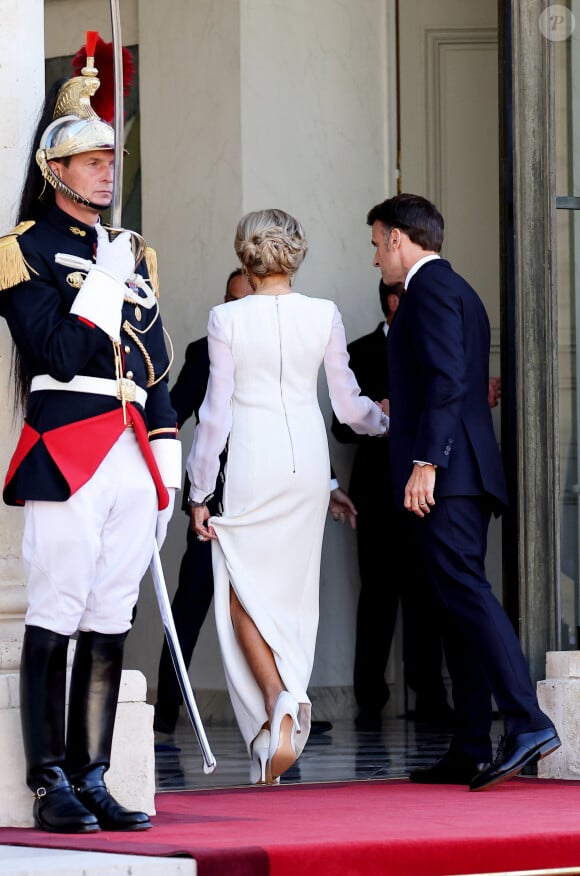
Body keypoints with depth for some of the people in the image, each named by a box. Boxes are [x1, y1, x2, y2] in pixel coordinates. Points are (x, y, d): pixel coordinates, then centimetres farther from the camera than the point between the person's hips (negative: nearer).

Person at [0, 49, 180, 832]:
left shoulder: (131, 253, 20)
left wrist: (167, 469, 15)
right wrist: (106, 282, -11)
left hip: (132, 458, 7)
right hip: (66, 451, -7)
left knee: (110, 627, 6)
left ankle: (92, 781, 10)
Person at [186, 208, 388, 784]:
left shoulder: (227, 320, -8)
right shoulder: (325, 316, -1)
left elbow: (216, 412, -6)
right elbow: (349, 406, 6)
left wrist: (199, 493, 2)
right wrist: (389, 422, 29)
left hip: (250, 462, -3)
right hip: (307, 462, 3)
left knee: (242, 593, 3)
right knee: (292, 595, 12)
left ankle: (276, 697, -20)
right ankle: (286, 708, 12)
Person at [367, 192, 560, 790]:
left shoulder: (430, 288, -6)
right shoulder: (459, 292, 24)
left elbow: (447, 378, -18)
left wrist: (425, 460, -23)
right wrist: (401, 412, 40)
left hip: (443, 473, -10)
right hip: (465, 475, 10)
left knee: (465, 594, -17)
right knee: (460, 604, 7)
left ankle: (527, 722, -28)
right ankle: (469, 752, 6)